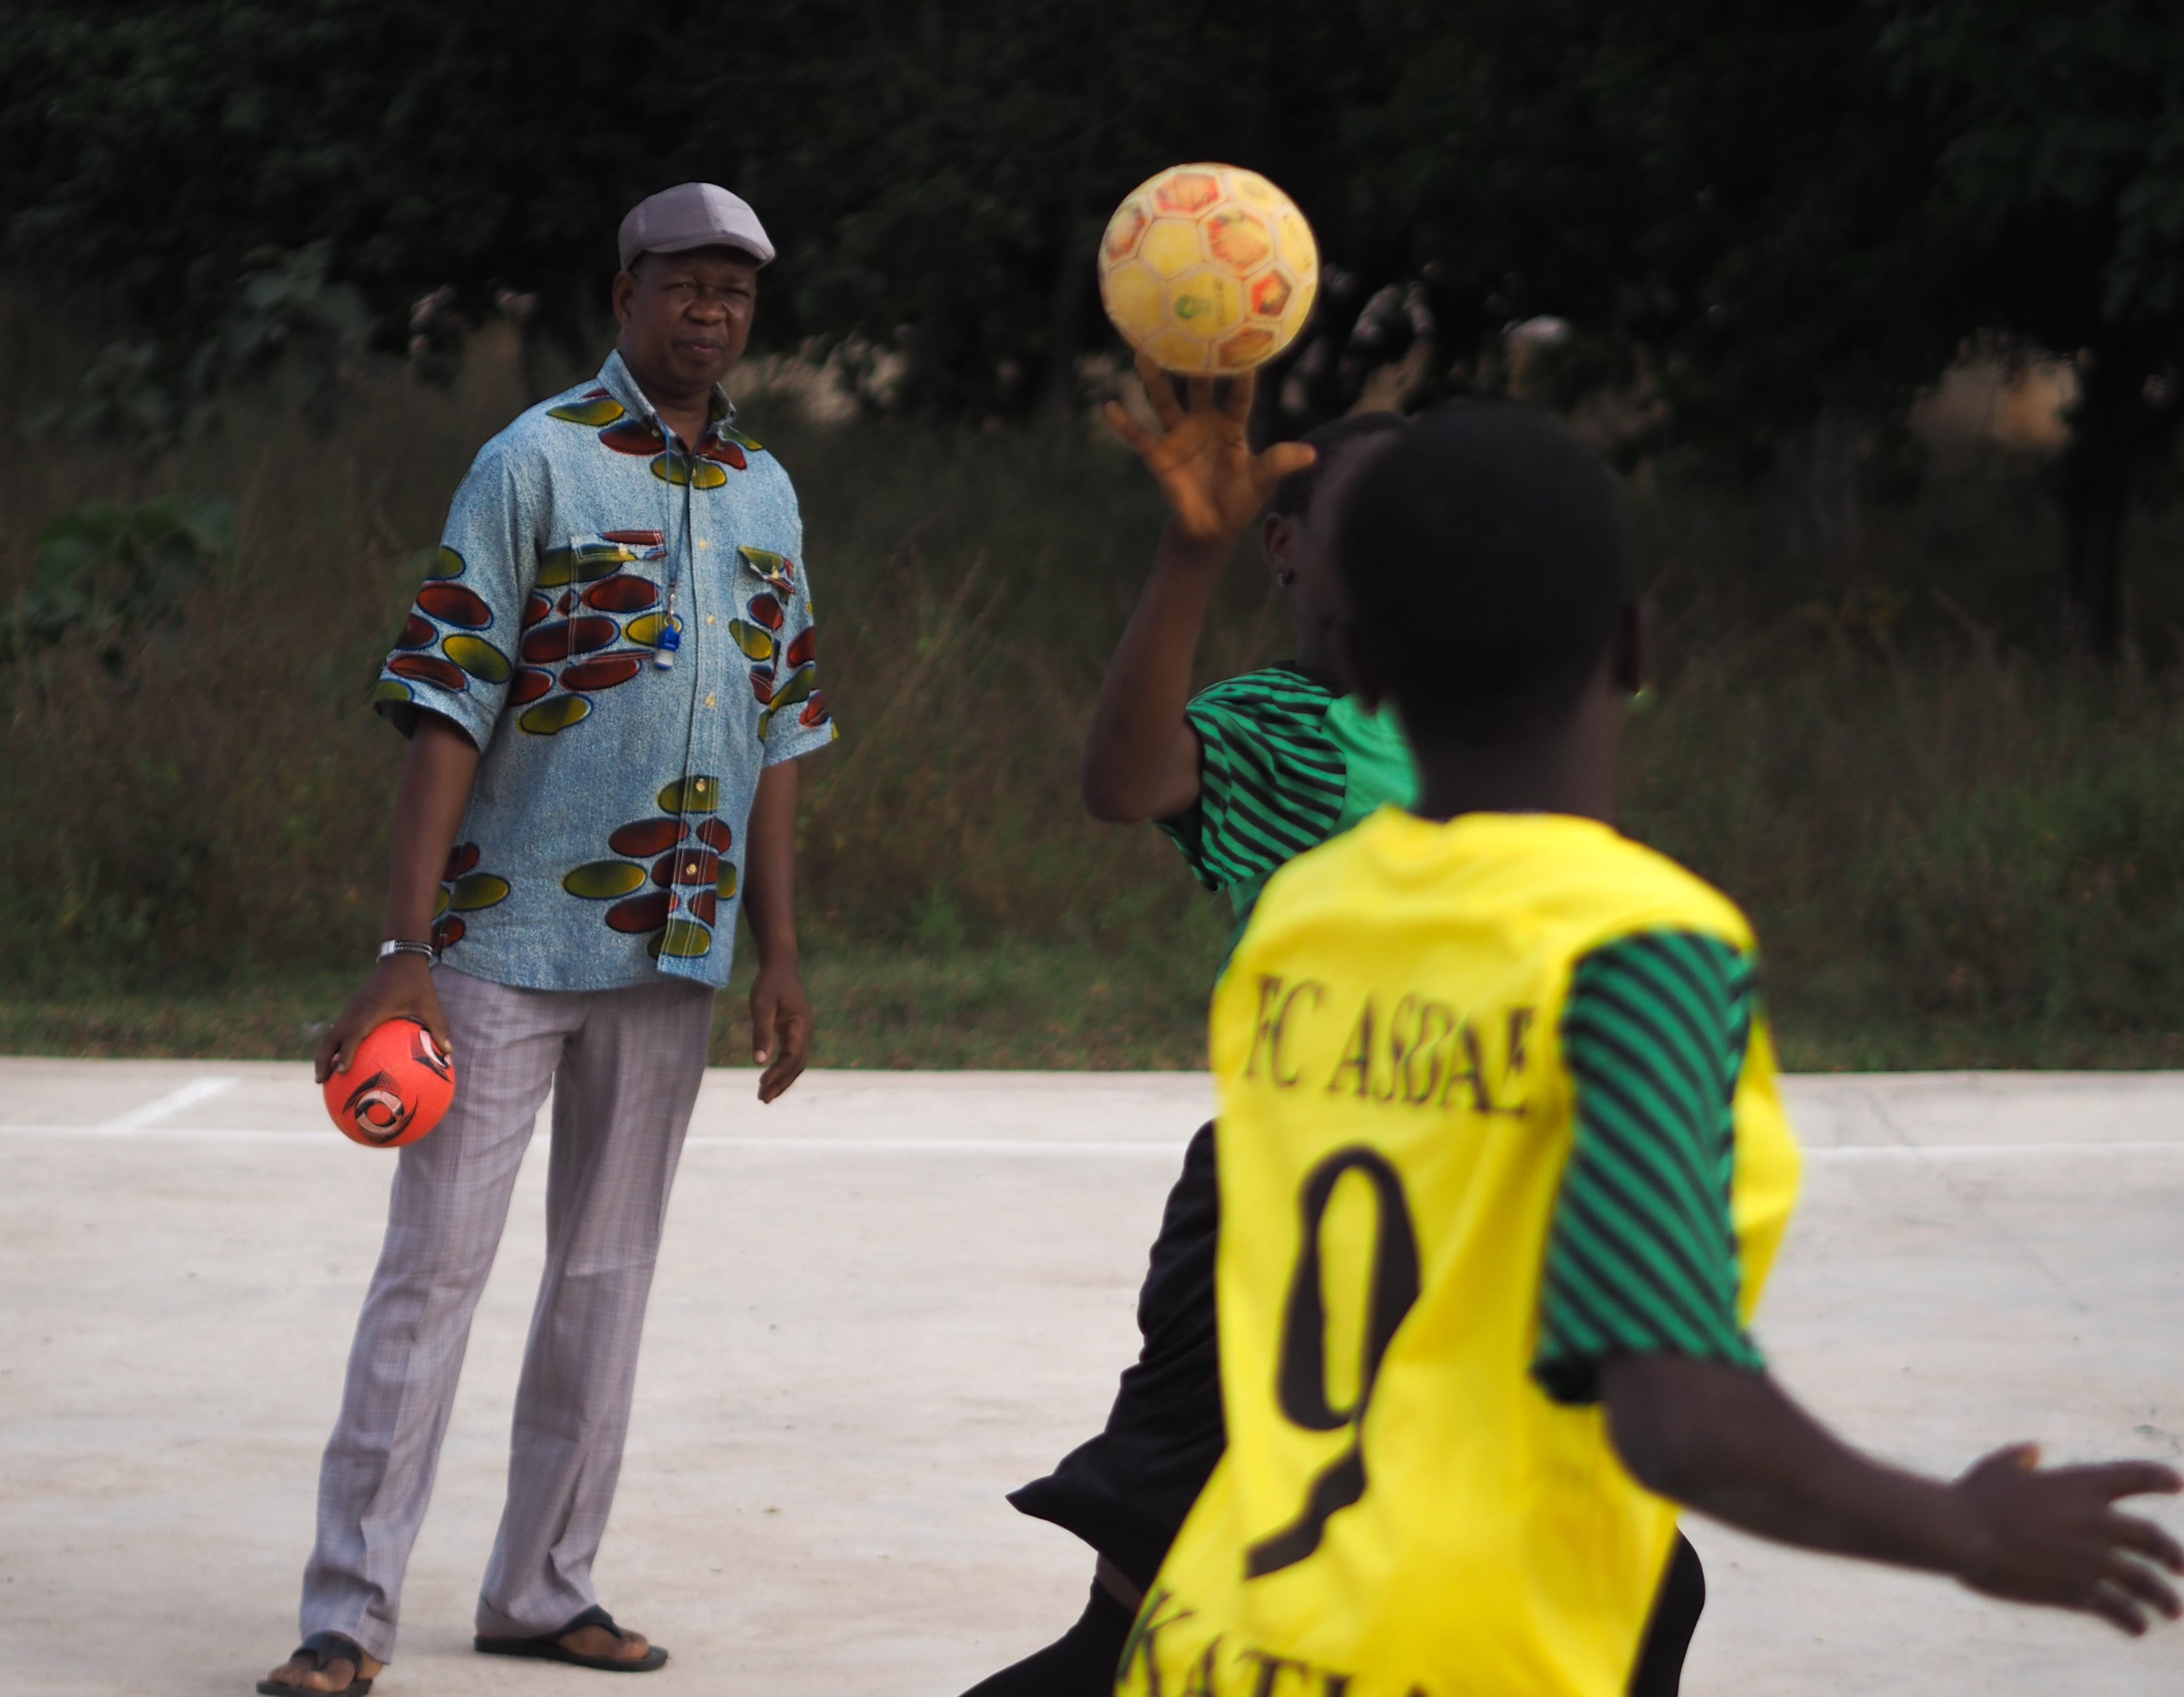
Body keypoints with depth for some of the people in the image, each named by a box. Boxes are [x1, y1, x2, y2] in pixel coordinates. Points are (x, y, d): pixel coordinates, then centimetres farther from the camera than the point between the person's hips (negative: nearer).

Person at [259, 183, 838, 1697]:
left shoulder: (768, 496, 12)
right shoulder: (538, 464, -6)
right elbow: (446, 708, -11)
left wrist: (780, 959, 12)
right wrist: (404, 956, -18)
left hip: (674, 953, 6)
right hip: (512, 938, -6)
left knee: (610, 1272, 10)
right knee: (437, 1261, -6)